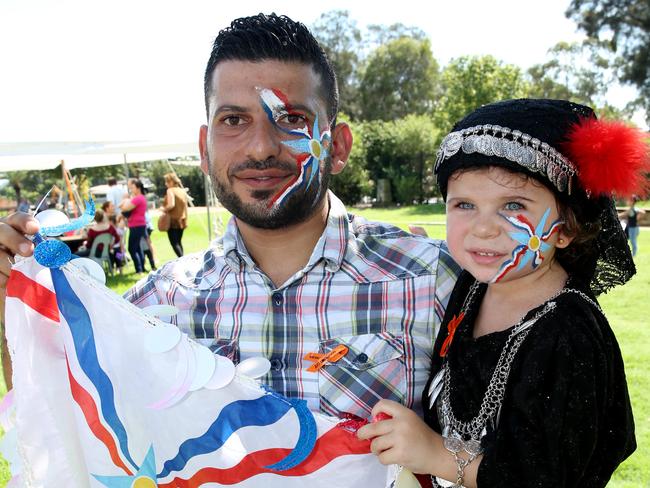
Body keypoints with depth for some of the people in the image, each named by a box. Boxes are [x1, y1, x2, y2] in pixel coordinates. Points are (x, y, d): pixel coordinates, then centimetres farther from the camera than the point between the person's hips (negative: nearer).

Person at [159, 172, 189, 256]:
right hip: (181, 220, 7)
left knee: (174, 243, -5)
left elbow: (171, 205, -24)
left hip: (172, 220, -7)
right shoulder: (183, 191, 11)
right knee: (179, 242, 15)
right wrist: (185, 219, 19)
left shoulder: (170, 190, -12)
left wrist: (164, 209, -7)